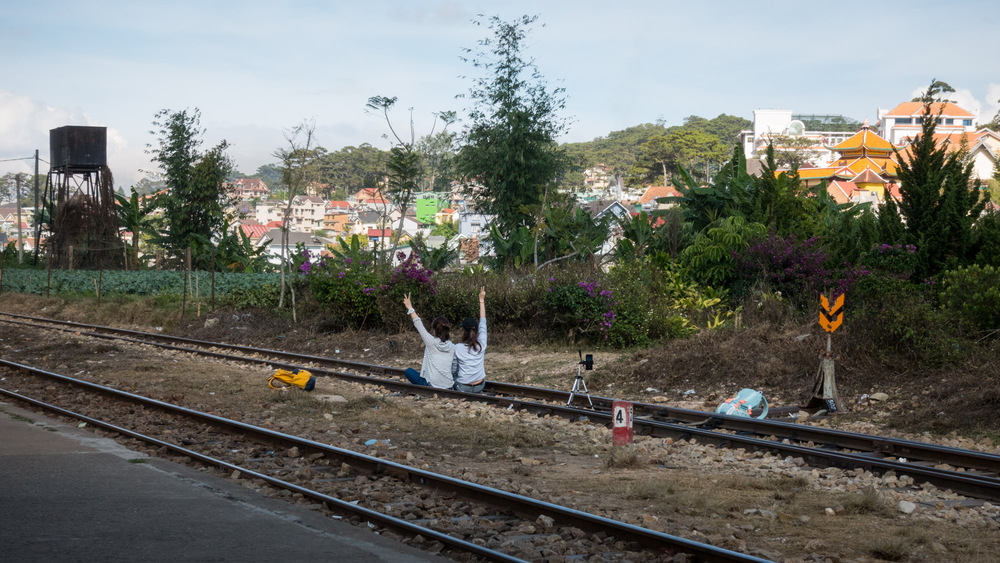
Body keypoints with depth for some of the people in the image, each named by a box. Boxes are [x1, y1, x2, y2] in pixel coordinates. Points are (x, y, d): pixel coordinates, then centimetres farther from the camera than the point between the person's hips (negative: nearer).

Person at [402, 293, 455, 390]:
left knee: (408, 371, 19)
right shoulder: (452, 347, 1)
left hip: (432, 385, -5)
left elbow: (419, 325, 1)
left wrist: (410, 308, 12)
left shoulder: (432, 342, -9)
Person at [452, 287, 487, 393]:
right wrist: (482, 300, 7)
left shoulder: (457, 348, -17)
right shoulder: (481, 344, -10)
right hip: (480, 387, 2)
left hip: (463, 387, -2)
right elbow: (483, 322, 0)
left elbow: (453, 370, -5)